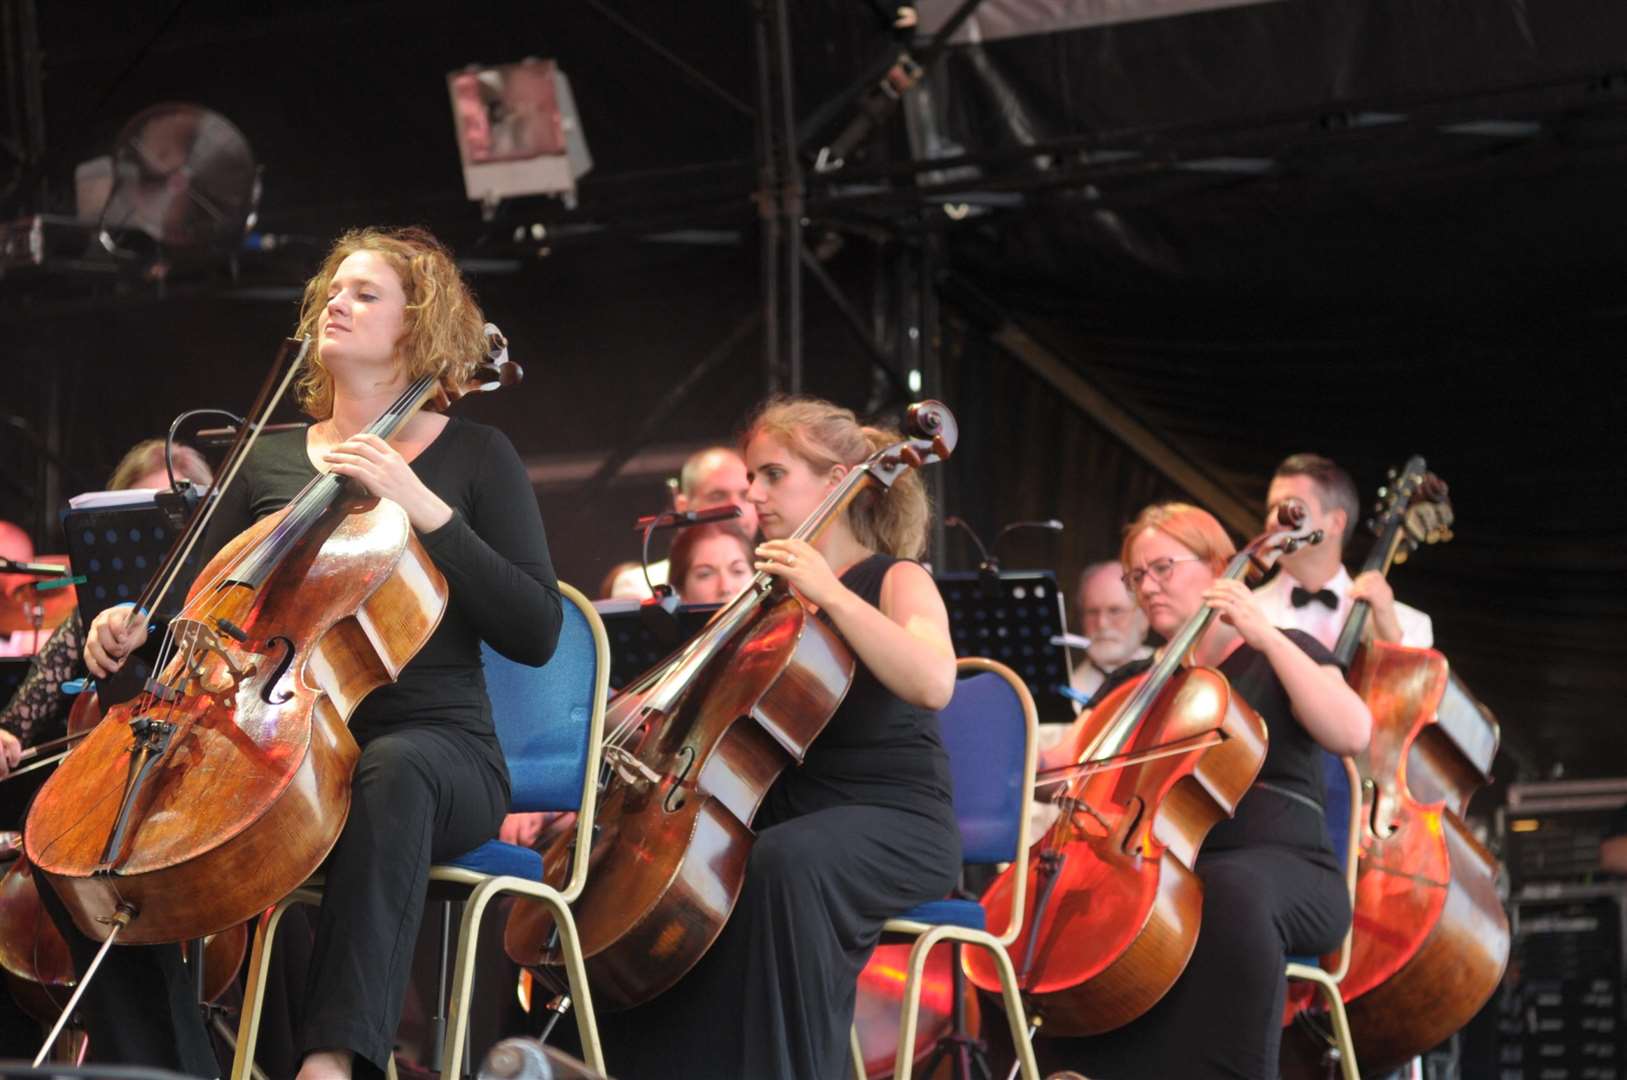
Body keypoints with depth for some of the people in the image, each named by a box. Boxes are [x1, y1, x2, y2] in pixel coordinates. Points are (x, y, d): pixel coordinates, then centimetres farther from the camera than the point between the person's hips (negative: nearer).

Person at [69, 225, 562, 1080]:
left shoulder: (472, 457, 7)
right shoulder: (267, 463, 18)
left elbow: (535, 633, -4)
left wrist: (423, 507, -13)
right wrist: (136, 627, -3)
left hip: (434, 746, -4)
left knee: (391, 772, -43)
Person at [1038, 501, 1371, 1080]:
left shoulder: (1280, 657, 9)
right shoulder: (1133, 683, 24)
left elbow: (1352, 733, -9)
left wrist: (1266, 636, -12)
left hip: (1283, 872, -4)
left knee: (1229, 891, -41)